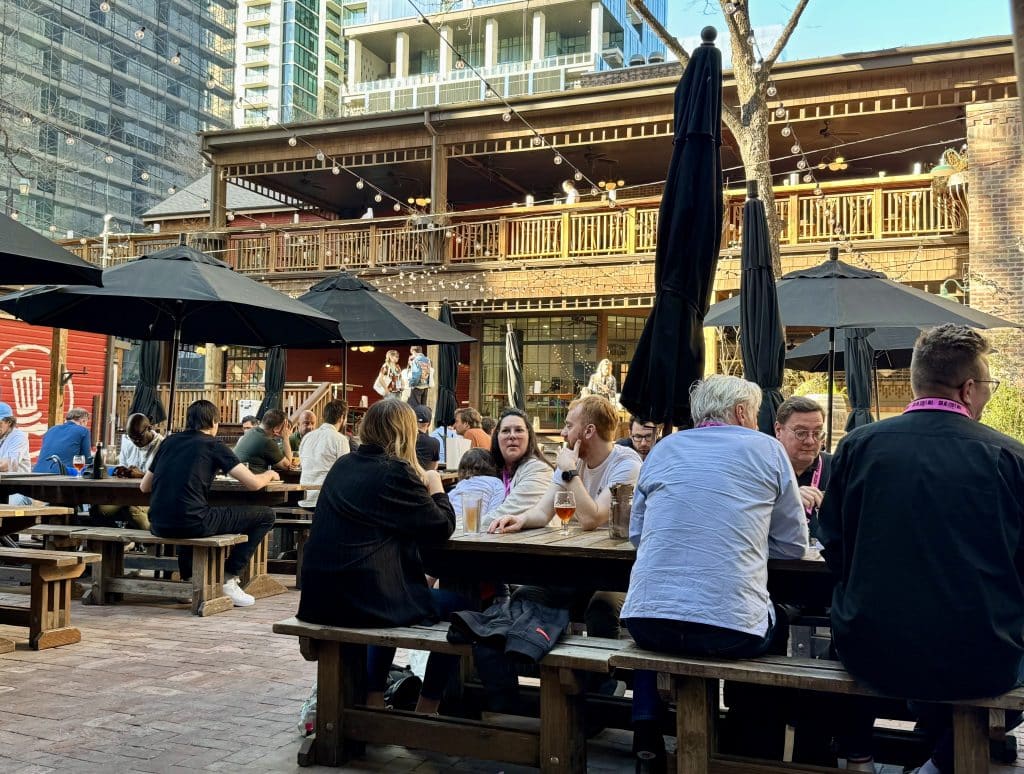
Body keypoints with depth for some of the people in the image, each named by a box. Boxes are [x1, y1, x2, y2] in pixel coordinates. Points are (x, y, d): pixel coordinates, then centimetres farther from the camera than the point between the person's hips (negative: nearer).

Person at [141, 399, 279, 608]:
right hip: (191, 524, -7)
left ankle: (188, 578, 35)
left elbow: (144, 486, 23)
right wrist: (270, 475, 19)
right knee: (266, 515, 6)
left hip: (158, 525, 7)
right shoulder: (213, 445, 3)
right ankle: (228, 578, 7)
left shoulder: (169, 441, 18)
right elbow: (253, 483, -3)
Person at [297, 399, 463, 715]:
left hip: (319, 595, 8)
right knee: (458, 607, 10)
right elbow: (442, 527, -5)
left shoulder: (343, 466, 12)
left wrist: (420, 486, 19)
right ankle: (426, 710, 17)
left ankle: (374, 699, 38)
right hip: (363, 598, -8)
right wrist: (435, 487, 12)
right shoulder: (397, 473, -11)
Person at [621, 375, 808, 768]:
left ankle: (647, 730, 30)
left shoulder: (662, 449, 12)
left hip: (646, 621, 3)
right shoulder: (767, 449, 5)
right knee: (779, 619, 31)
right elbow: (793, 544, 10)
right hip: (730, 627, -2)